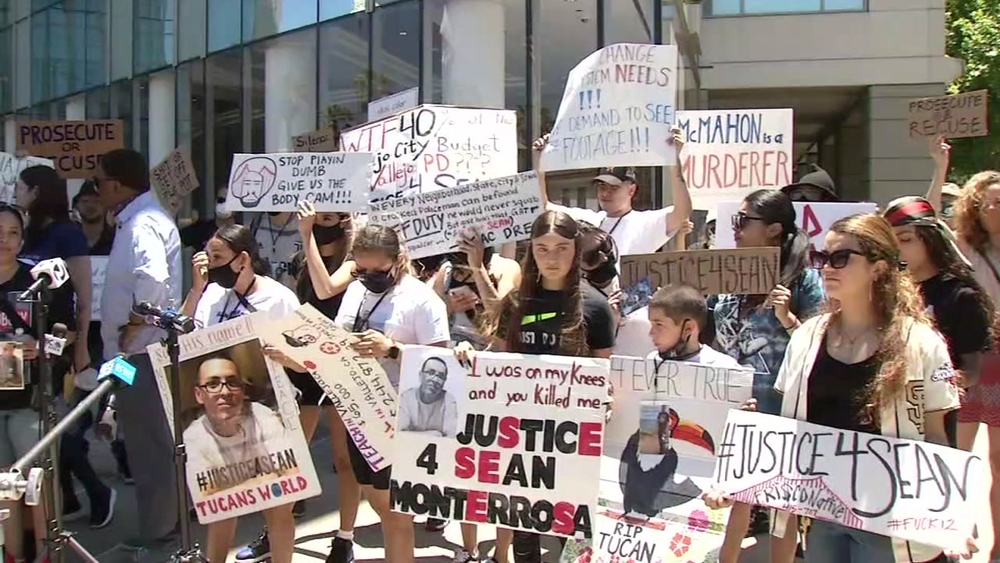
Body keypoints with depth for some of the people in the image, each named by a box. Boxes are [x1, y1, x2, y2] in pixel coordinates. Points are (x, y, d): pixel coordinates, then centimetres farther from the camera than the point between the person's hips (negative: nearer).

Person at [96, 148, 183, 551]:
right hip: (142, 350, 10)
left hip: (140, 352, -10)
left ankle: (157, 530, 10)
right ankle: (166, 518, 29)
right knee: (153, 440, 18)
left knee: (149, 443, 0)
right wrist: (128, 333, 14)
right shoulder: (139, 219, 16)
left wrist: (130, 330, -21)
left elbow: (152, 283, -32)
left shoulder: (142, 224, -17)